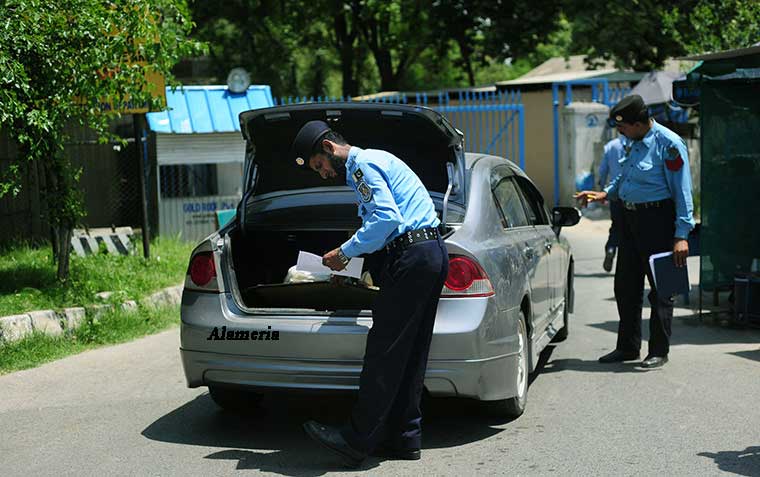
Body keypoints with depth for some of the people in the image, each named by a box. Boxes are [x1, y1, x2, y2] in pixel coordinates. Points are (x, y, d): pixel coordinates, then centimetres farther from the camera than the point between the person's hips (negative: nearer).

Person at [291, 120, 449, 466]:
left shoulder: (363, 164, -7)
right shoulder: (375, 161, 26)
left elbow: (387, 218, -19)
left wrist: (345, 252, -10)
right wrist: (350, 256, 24)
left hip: (411, 257, -11)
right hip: (433, 253, 11)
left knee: (384, 350, -8)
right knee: (410, 354, 11)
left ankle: (357, 440, -5)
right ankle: (405, 437, 15)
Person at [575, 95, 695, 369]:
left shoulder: (669, 144, -15)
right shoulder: (634, 143, 11)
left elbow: (682, 191, -16)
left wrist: (681, 235, -20)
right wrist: (605, 194, 12)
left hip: (657, 219, -9)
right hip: (630, 218, 9)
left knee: (660, 288, 0)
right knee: (626, 285, 13)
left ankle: (659, 351, 10)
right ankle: (628, 347, 25)